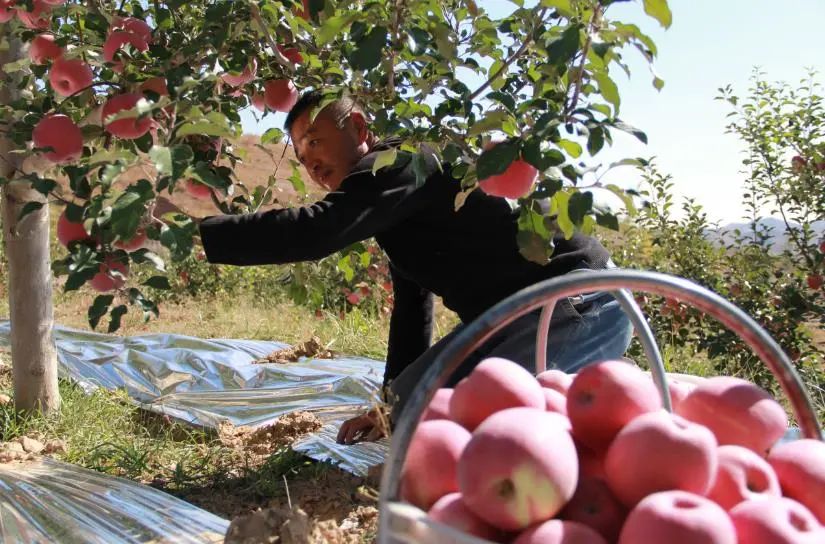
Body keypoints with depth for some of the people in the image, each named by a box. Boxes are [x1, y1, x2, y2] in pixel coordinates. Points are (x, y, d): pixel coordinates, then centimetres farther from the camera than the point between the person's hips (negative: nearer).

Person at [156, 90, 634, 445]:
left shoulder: (402, 164, -14)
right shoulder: (398, 212, 16)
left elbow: (317, 230, -30)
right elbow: (413, 305, 21)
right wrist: (393, 409, 23)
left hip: (584, 304, -10)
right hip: (517, 316, 10)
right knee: (412, 399, 11)